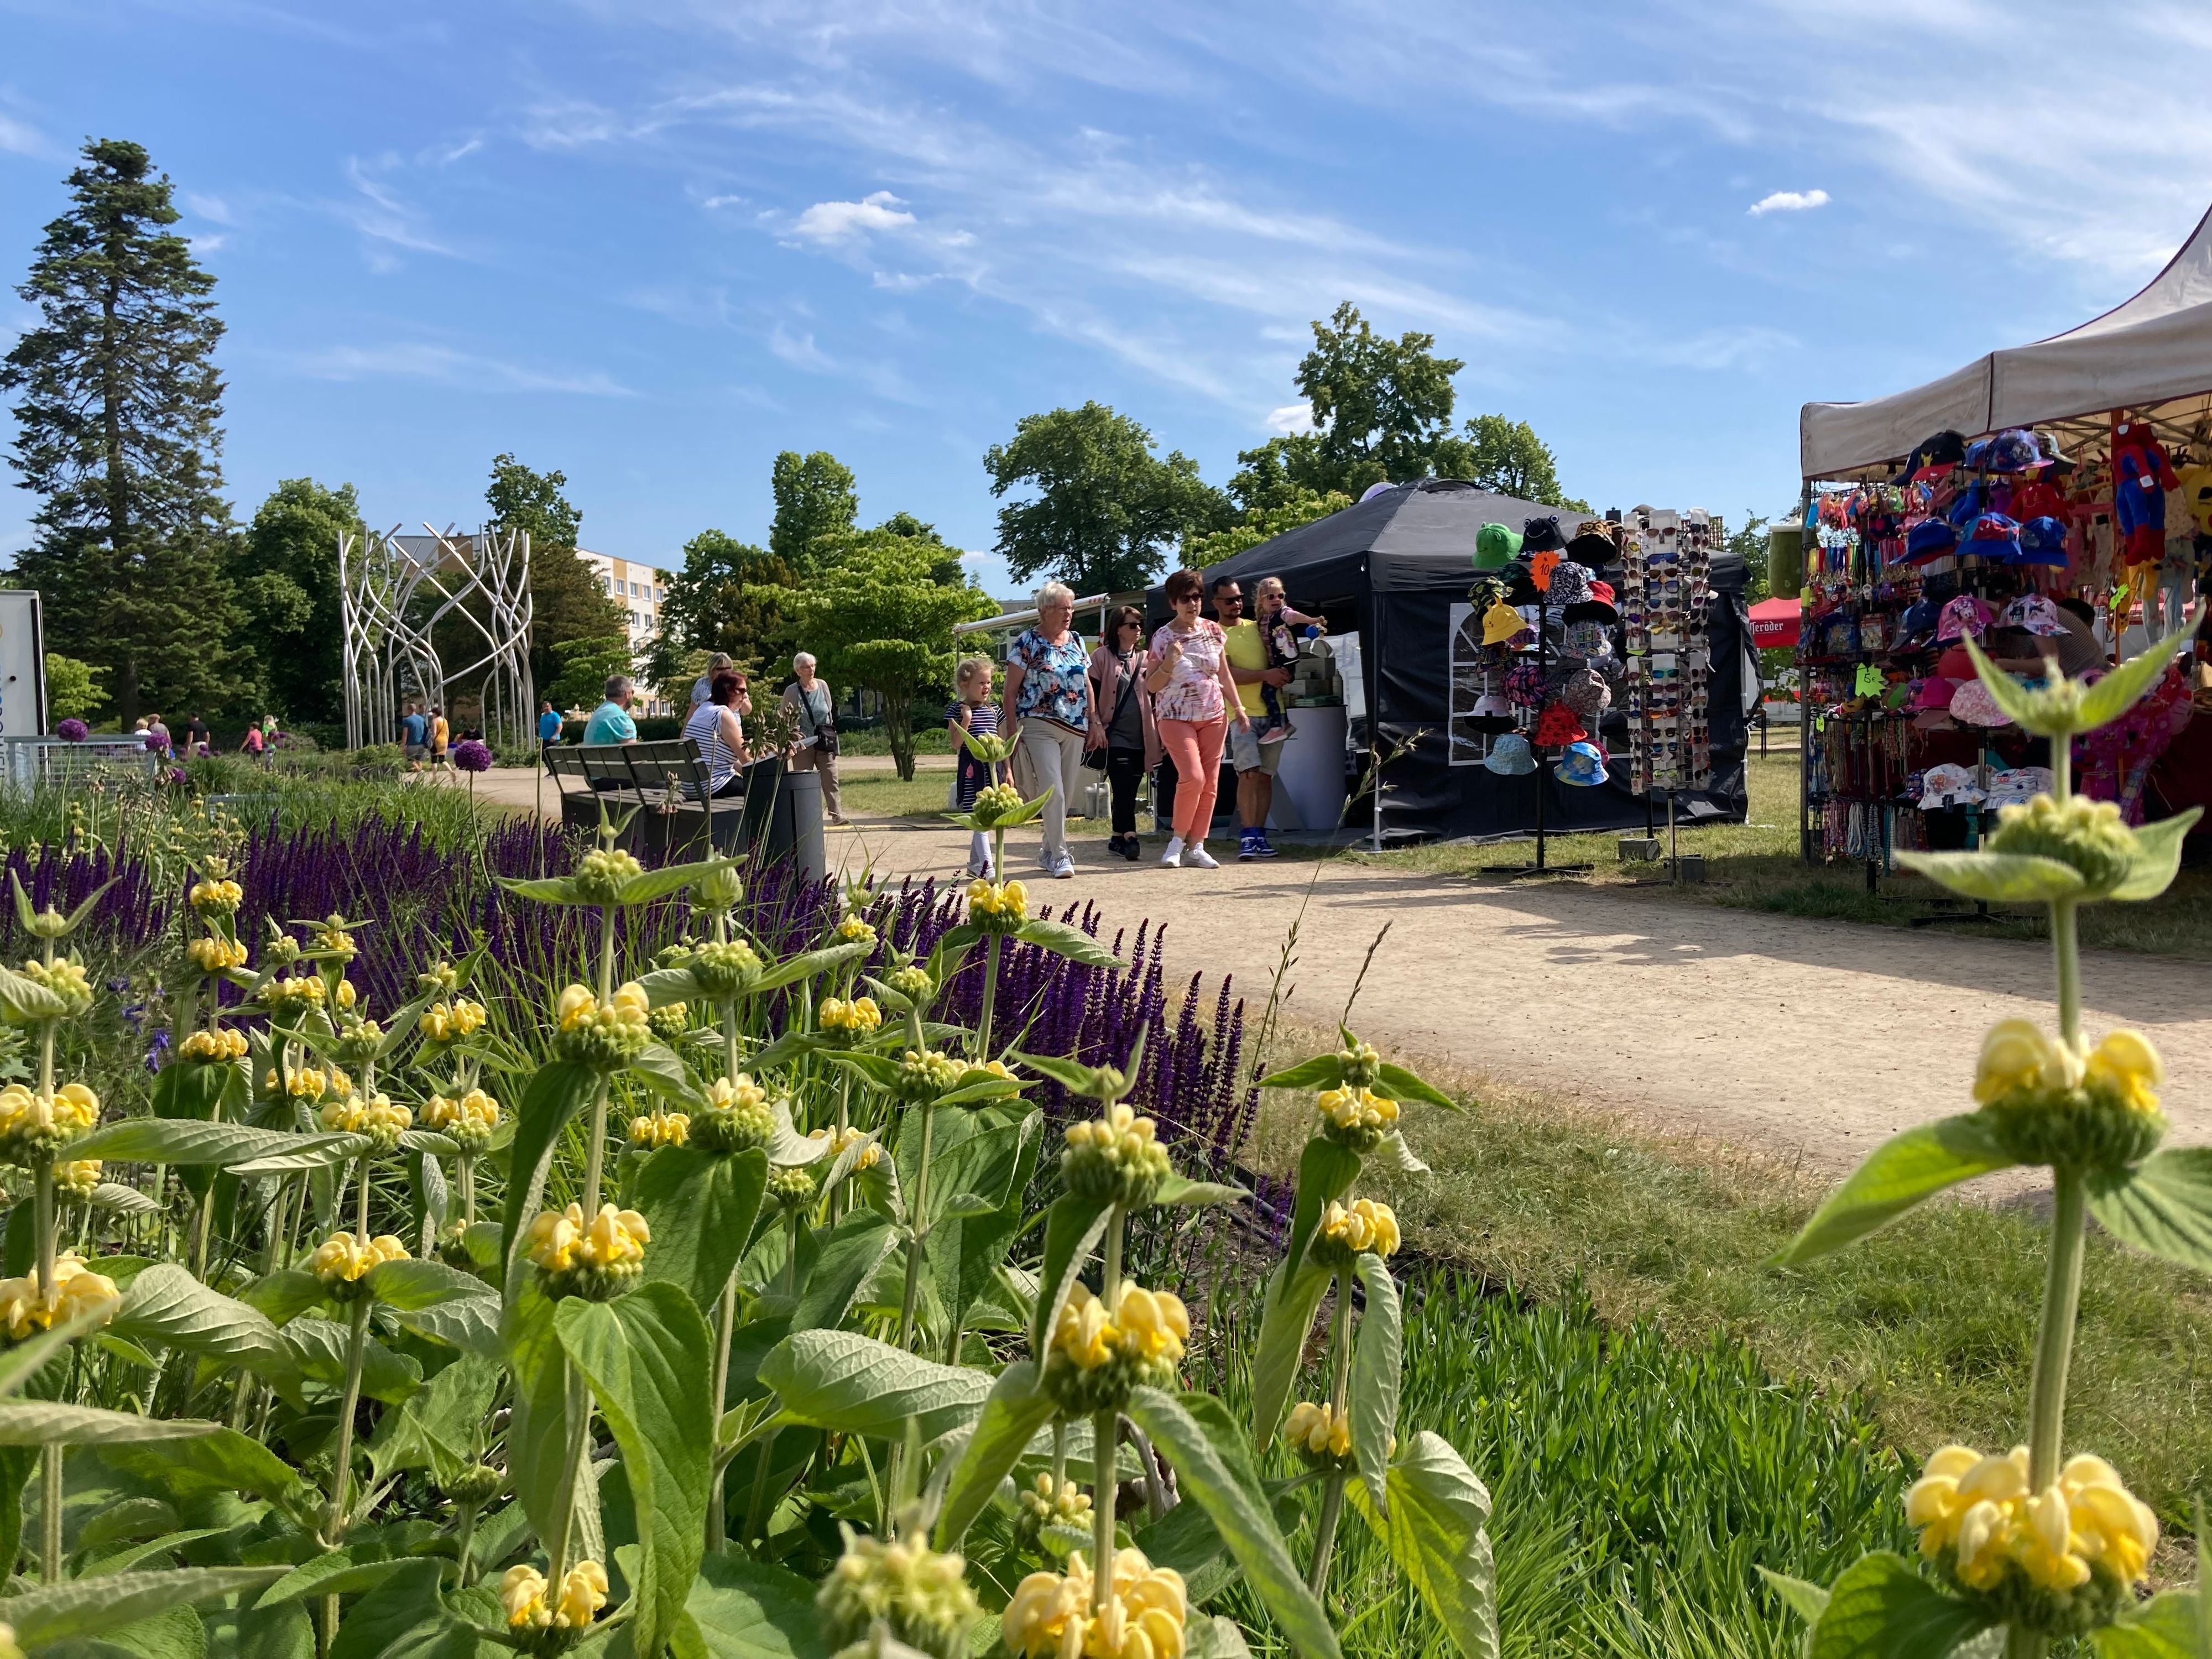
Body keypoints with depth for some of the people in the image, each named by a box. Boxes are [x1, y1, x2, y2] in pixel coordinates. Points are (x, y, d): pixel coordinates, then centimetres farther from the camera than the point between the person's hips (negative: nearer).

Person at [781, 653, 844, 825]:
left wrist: (832, 734, 11)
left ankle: (835, 813, -8)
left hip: (825, 742, 2)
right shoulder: (792, 691, -2)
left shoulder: (823, 686, 7)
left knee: (831, 778, -6)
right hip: (803, 743, -2)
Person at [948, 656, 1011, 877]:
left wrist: (1008, 770, 12)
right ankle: (986, 866, -12)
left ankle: (975, 863, 23)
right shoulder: (957, 710, -4)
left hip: (992, 768, 6)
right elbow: (956, 744, -11)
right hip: (971, 770, -6)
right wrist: (966, 721, -21)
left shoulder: (993, 710, 12)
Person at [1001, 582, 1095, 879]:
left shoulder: (1076, 641, 12)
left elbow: (1087, 684, 19)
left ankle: (1048, 851, 22)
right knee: (1053, 792, -13)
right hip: (1040, 728, -6)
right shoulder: (1027, 643, -5)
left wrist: (1093, 723, 14)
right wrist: (1013, 731, -10)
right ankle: (1060, 856, -8)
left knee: (1067, 794, 8)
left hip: (1075, 729, 6)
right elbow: (1010, 692, -5)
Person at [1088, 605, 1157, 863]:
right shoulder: (1102, 656, 0)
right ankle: (1129, 837, -19)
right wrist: (1097, 724, -10)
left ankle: (1117, 838, 18)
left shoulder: (1144, 658, 12)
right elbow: (1091, 694, 0)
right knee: (1123, 788, -13)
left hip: (1141, 736, 5)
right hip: (1115, 735, -4)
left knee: (1129, 790, 8)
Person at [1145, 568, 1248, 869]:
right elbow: (1151, 686, -2)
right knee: (1192, 777, -19)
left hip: (1213, 715, 4)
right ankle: (1178, 840, -1)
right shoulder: (1163, 638, -4)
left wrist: (1238, 708, 9)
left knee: (1210, 783, 1)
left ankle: (1196, 846, 9)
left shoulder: (1214, 632, 7)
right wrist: (1169, 663, -19)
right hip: (1176, 717, -4)